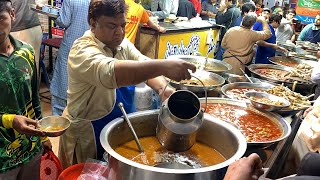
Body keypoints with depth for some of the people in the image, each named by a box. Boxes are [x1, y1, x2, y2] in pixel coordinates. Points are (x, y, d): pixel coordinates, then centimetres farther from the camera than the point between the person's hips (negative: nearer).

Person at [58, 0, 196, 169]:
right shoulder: (83, 50, -24)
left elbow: (146, 67, -6)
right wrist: (162, 66, -51)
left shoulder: (122, 43, 1)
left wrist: (163, 88, -28)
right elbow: (110, 72, -43)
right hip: (89, 135, -7)